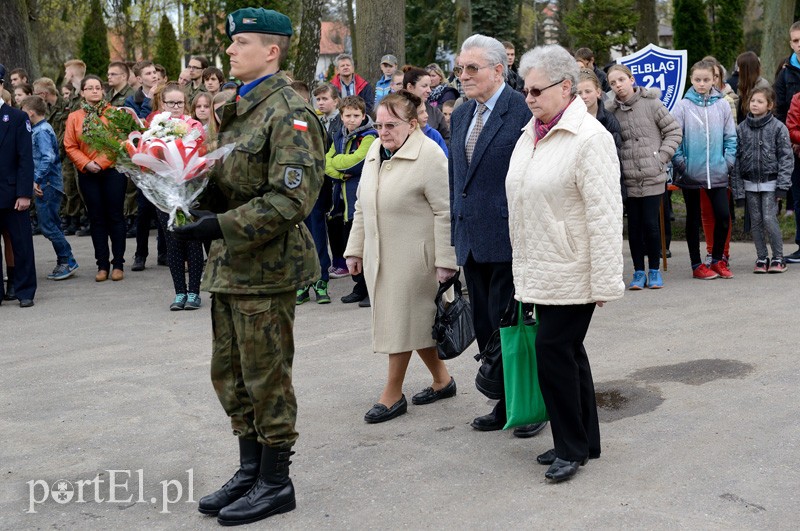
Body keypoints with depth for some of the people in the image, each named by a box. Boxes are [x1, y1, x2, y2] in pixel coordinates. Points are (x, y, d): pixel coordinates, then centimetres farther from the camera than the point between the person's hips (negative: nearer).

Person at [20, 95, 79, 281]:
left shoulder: (41, 131, -14)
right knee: (51, 225, 12)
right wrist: (37, 180, 16)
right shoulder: (41, 129, 15)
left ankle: (67, 261, -1)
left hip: (47, 186, -10)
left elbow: (48, 158, -26)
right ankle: (64, 262, 15)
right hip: (47, 185, 10)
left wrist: (36, 180, -24)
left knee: (48, 225, -6)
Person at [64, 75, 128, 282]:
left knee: (115, 216, 1)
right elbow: (70, 146, 3)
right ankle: (102, 265, 11)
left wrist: (101, 162, -14)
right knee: (96, 218, 6)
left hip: (112, 170, -2)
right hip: (87, 174, 2)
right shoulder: (74, 117, 7)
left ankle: (118, 264, 7)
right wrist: (86, 164, -12)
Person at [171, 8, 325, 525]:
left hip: (266, 265, -9)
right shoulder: (239, 108, 15)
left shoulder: (288, 112, -14)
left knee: (266, 378, 2)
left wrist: (222, 225, -24)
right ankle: (250, 471, 31)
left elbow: (291, 198, -22)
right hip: (230, 264, 9)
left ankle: (276, 483, 18)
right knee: (230, 374, 16)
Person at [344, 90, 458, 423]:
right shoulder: (375, 150, 11)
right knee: (414, 320, 13)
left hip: (413, 256, -7)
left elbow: (444, 212, -15)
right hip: (378, 256, 7)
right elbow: (362, 206, 17)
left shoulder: (429, 155, -13)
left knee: (402, 321, -1)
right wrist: (355, 249, 16)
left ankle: (393, 395, 11)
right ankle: (442, 380, 28)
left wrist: (445, 261, -17)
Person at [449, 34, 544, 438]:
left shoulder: (523, 112, -11)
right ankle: (504, 405, 26)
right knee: (486, 330, 13)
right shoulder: (460, 116, 13)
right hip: (471, 242, 8)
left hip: (508, 242, -7)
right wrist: (456, 232, 15)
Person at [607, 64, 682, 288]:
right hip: (628, 179, 2)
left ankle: (654, 270, 16)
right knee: (634, 225, 7)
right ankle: (639, 271, 19)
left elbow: (674, 131, 2)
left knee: (650, 224, -1)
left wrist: (662, 156, -6)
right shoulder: (611, 111, 4)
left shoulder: (651, 103, -2)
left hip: (653, 177, -2)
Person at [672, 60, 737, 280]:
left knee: (723, 215, 0)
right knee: (693, 219, 8)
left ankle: (717, 260, 18)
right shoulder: (683, 106, -4)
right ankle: (697, 265, 18)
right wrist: (680, 162, -12)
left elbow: (730, 137, 8)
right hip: (690, 175, -2)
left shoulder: (722, 105, 4)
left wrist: (729, 161, -1)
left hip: (718, 173, 2)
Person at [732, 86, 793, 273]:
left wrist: (783, 183, -13)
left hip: (770, 182, -3)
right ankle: (761, 258, 16)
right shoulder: (742, 128, 4)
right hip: (750, 184, 3)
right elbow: (737, 158, 6)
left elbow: (786, 156, -5)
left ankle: (778, 258, 5)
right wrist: (737, 187, 1)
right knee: (755, 221, 6)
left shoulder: (778, 127, -4)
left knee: (769, 219, -9)